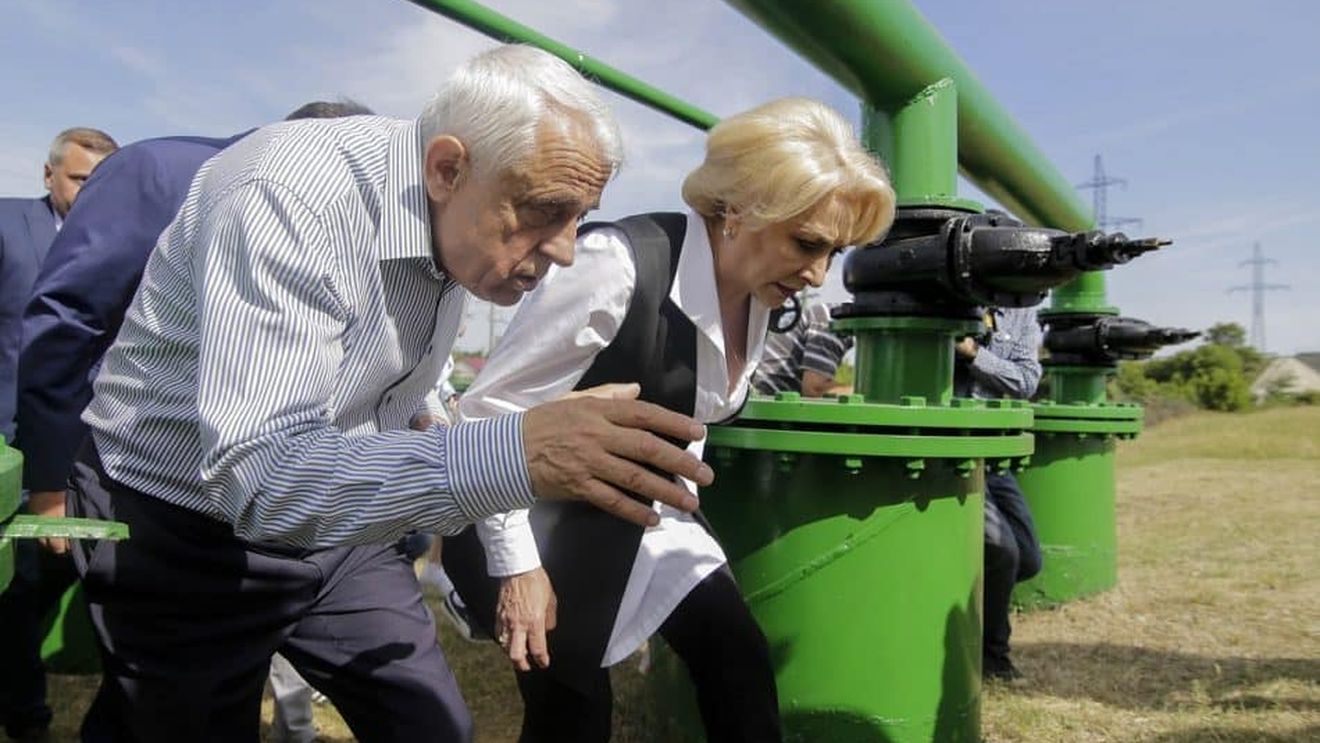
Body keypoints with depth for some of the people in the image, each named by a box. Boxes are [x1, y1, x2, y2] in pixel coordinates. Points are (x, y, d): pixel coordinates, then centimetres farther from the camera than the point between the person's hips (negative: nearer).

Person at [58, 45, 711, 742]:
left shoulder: (463, 229, -6)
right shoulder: (289, 193, -30)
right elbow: (254, 474, -39)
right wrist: (509, 455, -50)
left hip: (334, 525, 6)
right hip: (183, 538, -6)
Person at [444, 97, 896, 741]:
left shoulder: (759, 296, -4)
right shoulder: (617, 265, -29)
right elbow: (492, 408, -23)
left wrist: (671, 527, 15)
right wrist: (515, 566, -21)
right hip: (535, 514, -7)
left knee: (737, 657, -2)